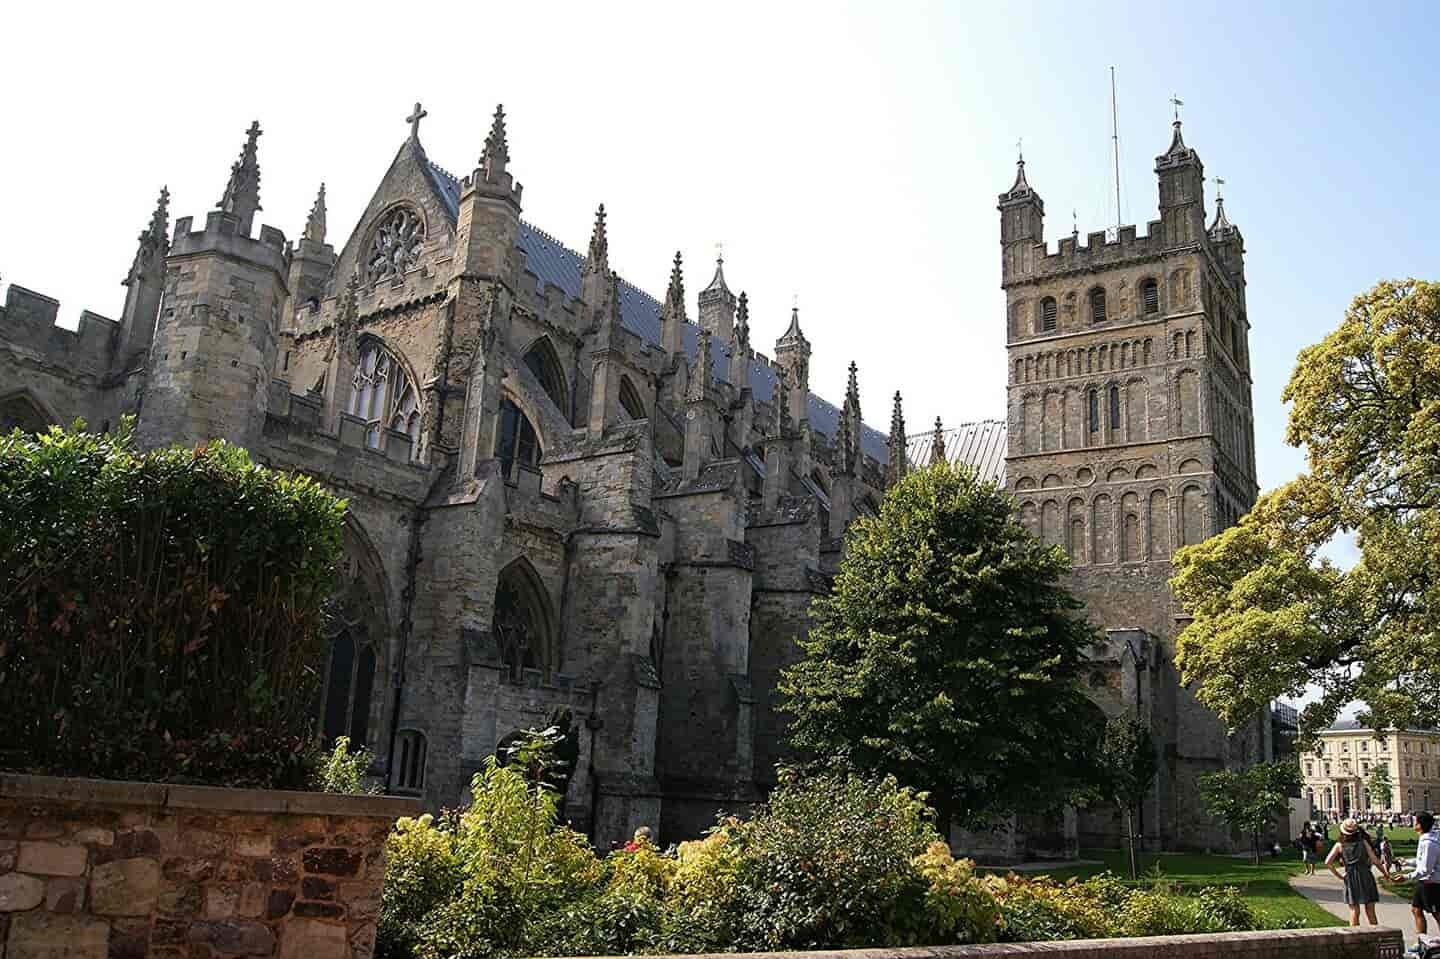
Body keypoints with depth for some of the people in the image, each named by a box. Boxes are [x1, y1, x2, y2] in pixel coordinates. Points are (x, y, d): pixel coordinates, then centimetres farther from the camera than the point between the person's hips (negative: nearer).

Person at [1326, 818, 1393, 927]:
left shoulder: (1340, 845, 4)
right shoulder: (1363, 842, 4)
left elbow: (1328, 862, -3)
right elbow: (1374, 860, -2)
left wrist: (1339, 876, 4)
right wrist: (1385, 872, 11)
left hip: (1350, 879, 0)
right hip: (1366, 877, 0)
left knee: (1354, 912, 7)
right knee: (1370, 912, 9)